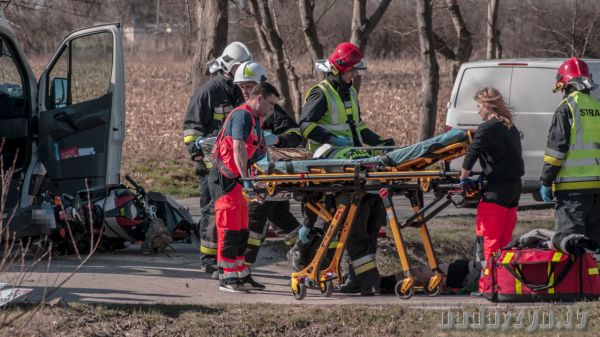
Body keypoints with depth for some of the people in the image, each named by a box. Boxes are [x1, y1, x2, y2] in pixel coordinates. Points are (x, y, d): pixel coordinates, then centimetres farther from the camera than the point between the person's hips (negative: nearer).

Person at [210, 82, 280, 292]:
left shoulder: (255, 119, 19)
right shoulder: (242, 115, -14)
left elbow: (257, 153, 20)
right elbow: (238, 149, -23)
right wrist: (246, 179, -25)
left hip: (237, 180, 10)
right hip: (225, 178, -10)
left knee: (241, 231, 12)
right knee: (230, 229, -9)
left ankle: (241, 275, 18)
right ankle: (227, 279, -7)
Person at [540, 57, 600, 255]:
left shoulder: (566, 108, -5)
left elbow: (556, 148, -9)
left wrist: (546, 181, -3)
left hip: (573, 185, -5)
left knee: (567, 234, -9)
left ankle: (577, 245, -40)